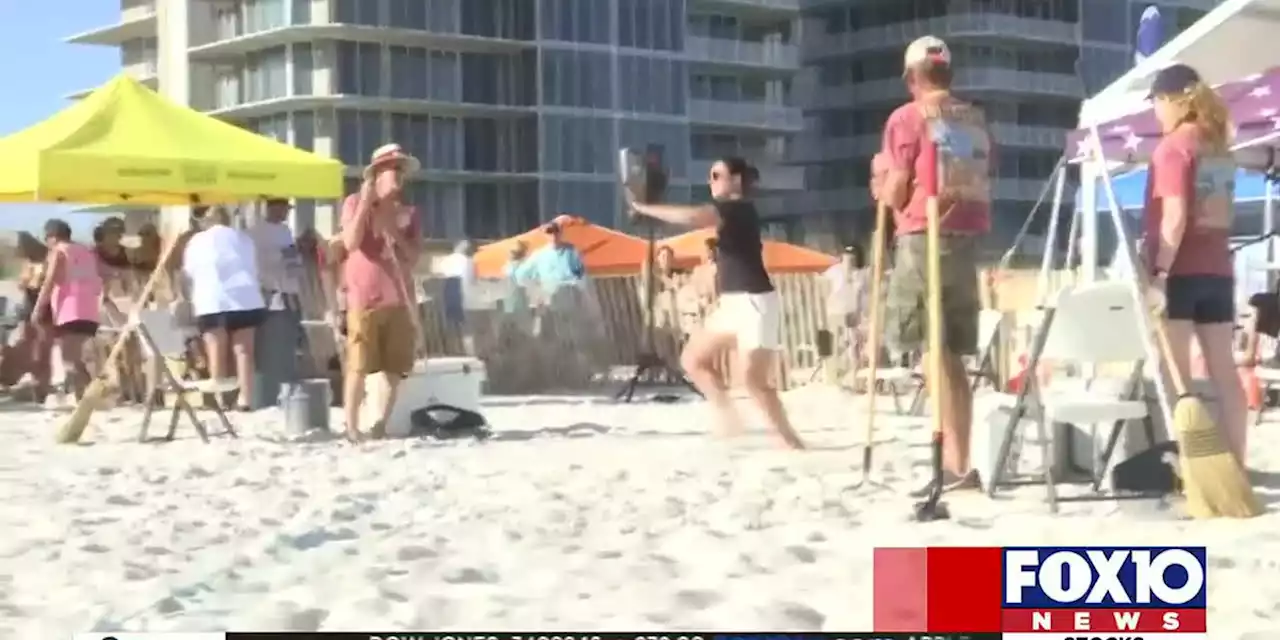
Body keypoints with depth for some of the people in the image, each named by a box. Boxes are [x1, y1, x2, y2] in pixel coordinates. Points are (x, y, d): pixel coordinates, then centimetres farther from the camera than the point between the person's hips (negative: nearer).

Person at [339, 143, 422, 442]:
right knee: (358, 365, -8)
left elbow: (413, 258, 8)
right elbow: (351, 243, -11)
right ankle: (351, 426, -5)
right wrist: (365, 202, -12)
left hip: (399, 298, 4)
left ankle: (382, 424, 8)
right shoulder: (355, 202, 4)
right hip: (364, 298, -4)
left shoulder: (408, 213, 14)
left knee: (394, 369, 1)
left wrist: (394, 232, -6)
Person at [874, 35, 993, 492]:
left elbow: (895, 195, -5)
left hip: (924, 239, -6)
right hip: (967, 238, 6)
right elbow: (980, 185, 17)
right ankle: (957, 461, 11)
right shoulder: (976, 120, 15)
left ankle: (956, 464, -13)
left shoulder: (907, 118, -2)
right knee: (951, 355, 10)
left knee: (933, 351, -6)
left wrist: (882, 177, 16)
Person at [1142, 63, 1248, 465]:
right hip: (1218, 270, 7)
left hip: (1180, 271, -7)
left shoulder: (1173, 146, -10)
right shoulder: (1219, 146, 13)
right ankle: (1236, 464, 8)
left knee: (1175, 373, -4)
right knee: (1224, 371, 7)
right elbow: (1223, 213, 15)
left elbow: (1175, 216, -17)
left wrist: (1160, 272, -17)